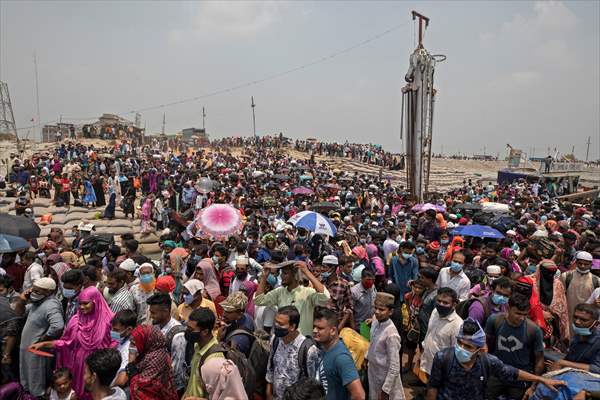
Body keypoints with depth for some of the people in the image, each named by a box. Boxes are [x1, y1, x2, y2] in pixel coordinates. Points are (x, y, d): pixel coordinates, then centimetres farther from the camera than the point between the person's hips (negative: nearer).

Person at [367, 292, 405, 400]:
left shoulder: (391, 334, -31)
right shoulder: (375, 323, -9)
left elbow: (394, 368, -26)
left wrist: (386, 389, -21)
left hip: (386, 377, -7)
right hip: (373, 372, 7)